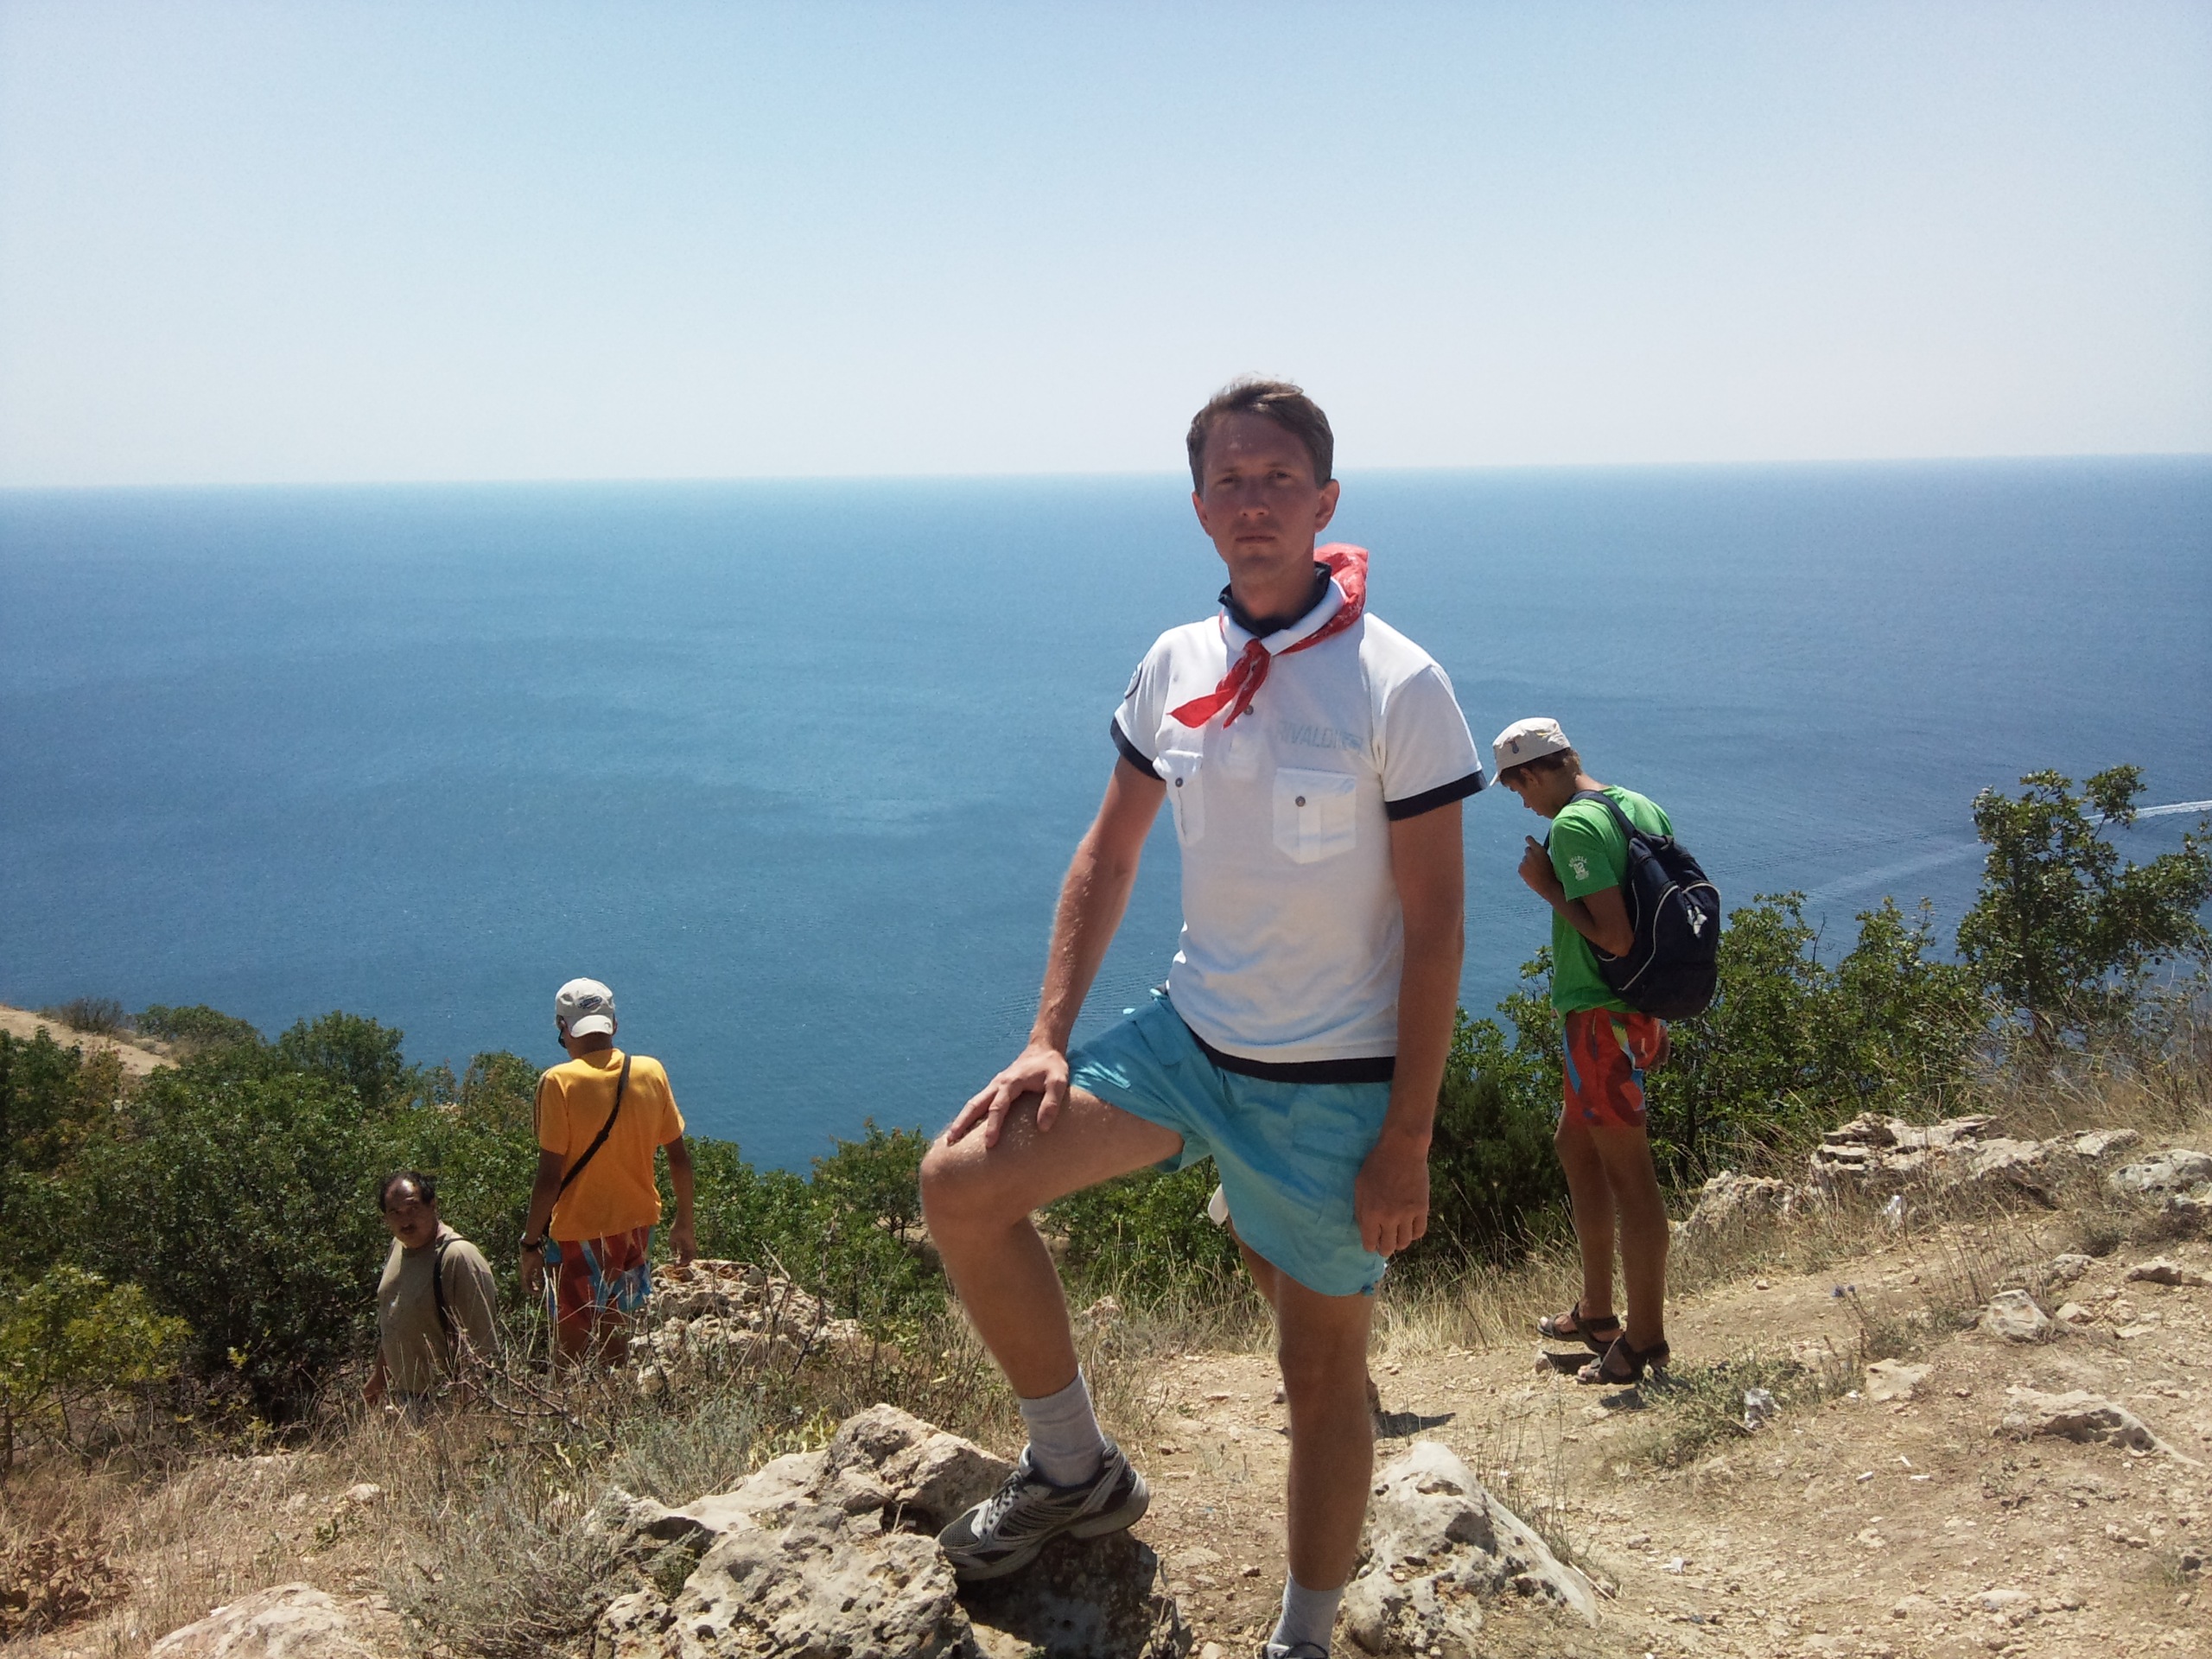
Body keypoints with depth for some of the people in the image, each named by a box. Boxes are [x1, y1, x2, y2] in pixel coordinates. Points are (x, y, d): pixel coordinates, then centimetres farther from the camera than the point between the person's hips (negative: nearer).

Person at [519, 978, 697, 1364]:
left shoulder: (559, 1082, -13)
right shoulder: (652, 1072, 0)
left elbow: (550, 1176, -15)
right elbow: (679, 1158, 6)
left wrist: (531, 1243, -5)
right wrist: (684, 1224, 17)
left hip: (580, 1234, -5)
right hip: (638, 1227, 5)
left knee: (576, 1354, 5)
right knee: (619, 1349, 18)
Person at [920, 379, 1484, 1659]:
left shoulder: (1398, 687, -16)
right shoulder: (1173, 668, 0)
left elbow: (1434, 924, -14)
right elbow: (1109, 854, 9)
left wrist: (1407, 1142, -15)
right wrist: (1050, 1037, 1)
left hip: (1333, 1083, -5)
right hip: (1190, 1037, 5)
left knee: (1324, 1371, 9)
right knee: (962, 1183, -4)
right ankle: (1076, 1471, 14)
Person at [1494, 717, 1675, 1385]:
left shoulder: (1573, 825, -18)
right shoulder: (1643, 808, 10)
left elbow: (1616, 937, -25)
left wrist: (1551, 890, -12)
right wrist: (1657, 1019, 21)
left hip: (1601, 1016, -10)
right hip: (1639, 1010, 10)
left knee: (1627, 1172, -2)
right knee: (1575, 1144, 21)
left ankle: (1645, 1338, 7)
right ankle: (1596, 1310, 30)